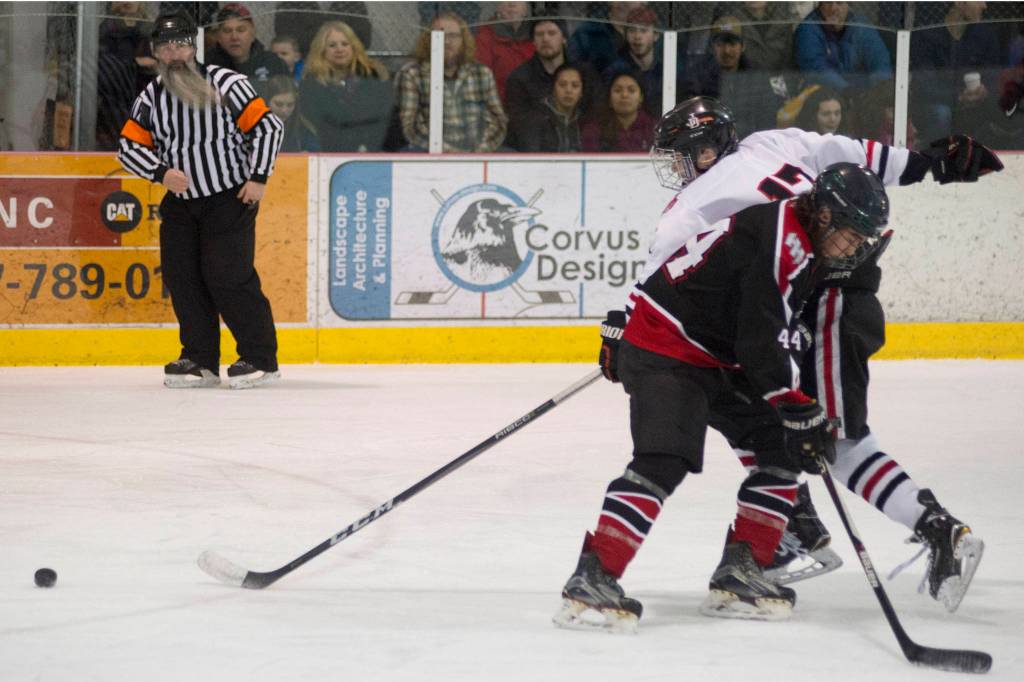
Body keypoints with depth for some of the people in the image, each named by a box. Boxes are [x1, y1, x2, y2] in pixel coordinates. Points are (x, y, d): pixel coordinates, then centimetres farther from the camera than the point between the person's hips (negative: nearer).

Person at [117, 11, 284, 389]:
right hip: (181, 201, 6)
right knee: (180, 274, -1)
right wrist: (161, 173, -15)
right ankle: (200, 359, 9)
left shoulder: (224, 84, -13)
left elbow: (268, 125, -11)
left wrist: (258, 178, -14)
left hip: (230, 198, -6)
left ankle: (260, 358, -4)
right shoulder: (151, 97, 2)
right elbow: (129, 147, 3)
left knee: (226, 274, -13)